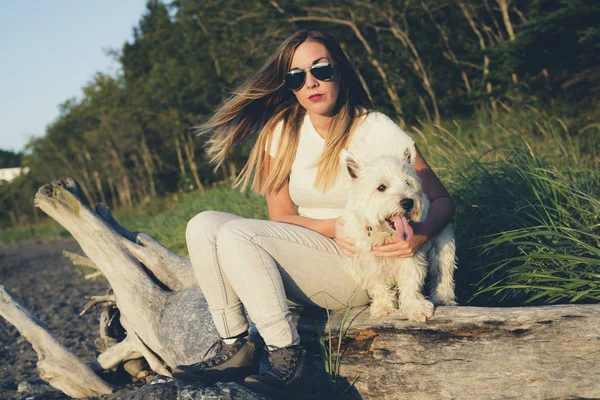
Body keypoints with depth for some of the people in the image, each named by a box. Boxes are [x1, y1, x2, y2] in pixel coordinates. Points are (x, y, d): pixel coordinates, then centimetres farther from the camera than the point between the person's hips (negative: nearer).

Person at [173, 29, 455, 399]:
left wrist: (421, 233, -31)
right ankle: (235, 349, -13)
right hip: (306, 253, 6)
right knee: (204, 225, -13)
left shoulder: (377, 131, -10)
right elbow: (280, 216, 3)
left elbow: (442, 200, -7)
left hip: (361, 268, -6)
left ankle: (290, 362, -22)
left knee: (236, 235, -24)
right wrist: (334, 226, -16)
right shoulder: (282, 132, 3)